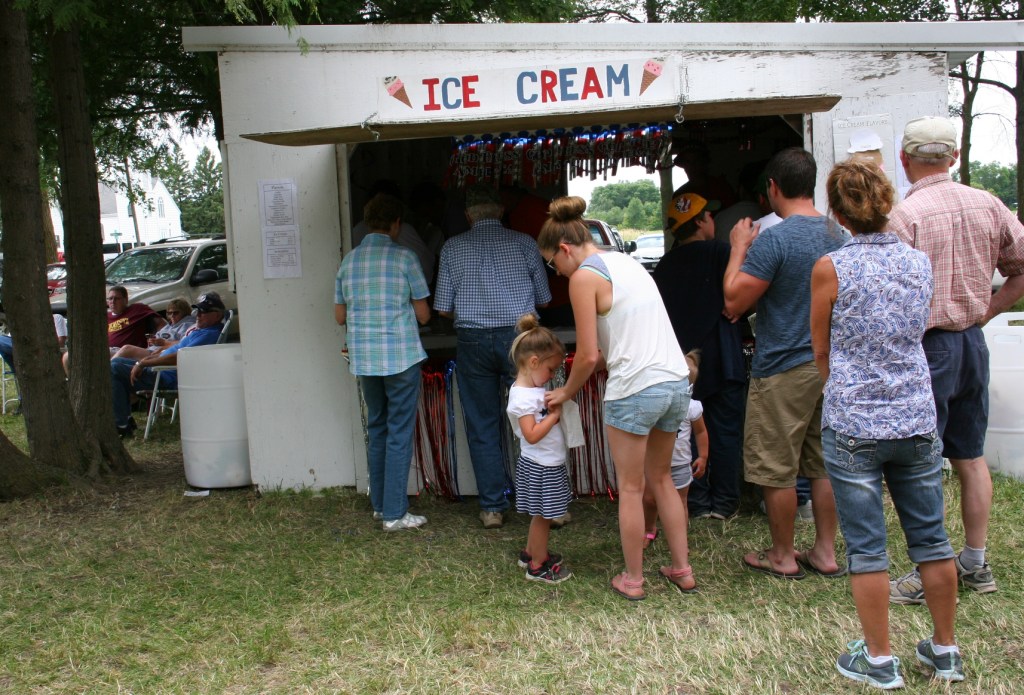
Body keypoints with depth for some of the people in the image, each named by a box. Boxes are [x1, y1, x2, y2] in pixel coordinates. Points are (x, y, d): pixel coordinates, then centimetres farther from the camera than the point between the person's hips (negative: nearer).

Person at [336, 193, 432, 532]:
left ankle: (379, 504, 25)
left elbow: (340, 316, 12)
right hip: (401, 357, -5)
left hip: (363, 359, 5)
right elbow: (423, 314, -3)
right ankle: (394, 513, 3)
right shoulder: (404, 257, -7)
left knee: (376, 429, 17)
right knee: (399, 434, 0)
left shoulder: (349, 260, 7)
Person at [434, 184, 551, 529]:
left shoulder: (452, 247, 4)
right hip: (520, 336, 0)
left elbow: (443, 308, 4)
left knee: (482, 429, 8)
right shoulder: (524, 243, 3)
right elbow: (544, 299, 10)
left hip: (472, 341, 1)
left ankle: (492, 508, 12)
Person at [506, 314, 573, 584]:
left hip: (548, 464, 10)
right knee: (542, 516, 4)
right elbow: (532, 435, -28)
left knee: (541, 516, 22)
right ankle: (538, 566, 18)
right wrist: (554, 415, -21)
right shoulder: (523, 396, -23)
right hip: (540, 467, -10)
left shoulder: (533, 389, 6)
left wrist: (557, 409, -1)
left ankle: (531, 553, 37)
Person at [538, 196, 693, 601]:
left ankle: (633, 579, 21)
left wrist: (566, 393, 6)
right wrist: (600, 361, 18)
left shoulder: (584, 277, -9)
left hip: (634, 390, -8)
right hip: (677, 382, 8)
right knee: (661, 479, 22)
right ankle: (681, 568, 28)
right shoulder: (626, 261, 16)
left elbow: (587, 356, -10)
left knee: (631, 488, 9)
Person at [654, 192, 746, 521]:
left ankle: (697, 502, 14)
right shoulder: (717, 251, -6)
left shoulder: (664, 266, 9)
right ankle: (724, 502, 9)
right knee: (726, 431, 5)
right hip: (720, 361, -4)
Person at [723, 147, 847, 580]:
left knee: (776, 467, 5)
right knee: (823, 463, 15)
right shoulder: (839, 234, 6)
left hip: (783, 368, -7)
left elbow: (734, 303, -15)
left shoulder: (773, 240, -18)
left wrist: (738, 249, -4)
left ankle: (782, 557, 17)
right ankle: (825, 552, 23)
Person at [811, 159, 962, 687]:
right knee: (930, 538, 15)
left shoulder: (830, 269, -11)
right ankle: (945, 651, 29)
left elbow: (822, 352, 1)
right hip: (917, 420, 5)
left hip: (854, 426, -4)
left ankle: (879, 659, 16)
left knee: (866, 545, 5)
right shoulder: (919, 263, 2)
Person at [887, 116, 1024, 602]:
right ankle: (976, 565, 26)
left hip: (926, 345, -7)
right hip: (973, 342, 7)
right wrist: (985, 311, 11)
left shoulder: (903, 215, -15)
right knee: (971, 457, 16)